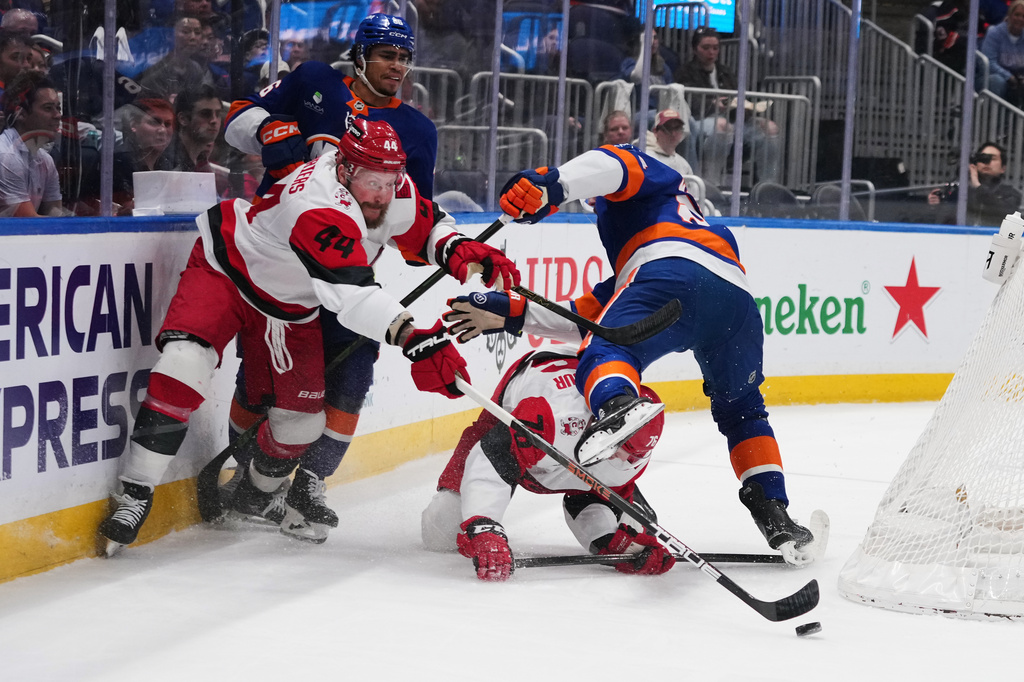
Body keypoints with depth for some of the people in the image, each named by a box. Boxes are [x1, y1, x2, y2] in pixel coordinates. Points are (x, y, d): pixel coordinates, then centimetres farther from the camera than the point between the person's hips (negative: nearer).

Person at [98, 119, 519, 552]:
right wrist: (413, 337, -65)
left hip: (291, 308, 7)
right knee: (187, 361, -29)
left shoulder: (394, 193, -17)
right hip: (227, 267, -7)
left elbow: (426, 229, 3)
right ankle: (135, 493, -22)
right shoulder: (317, 206, -41)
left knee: (301, 419, 3)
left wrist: (459, 251, -21)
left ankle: (257, 492, 34)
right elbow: (351, 292, -53)